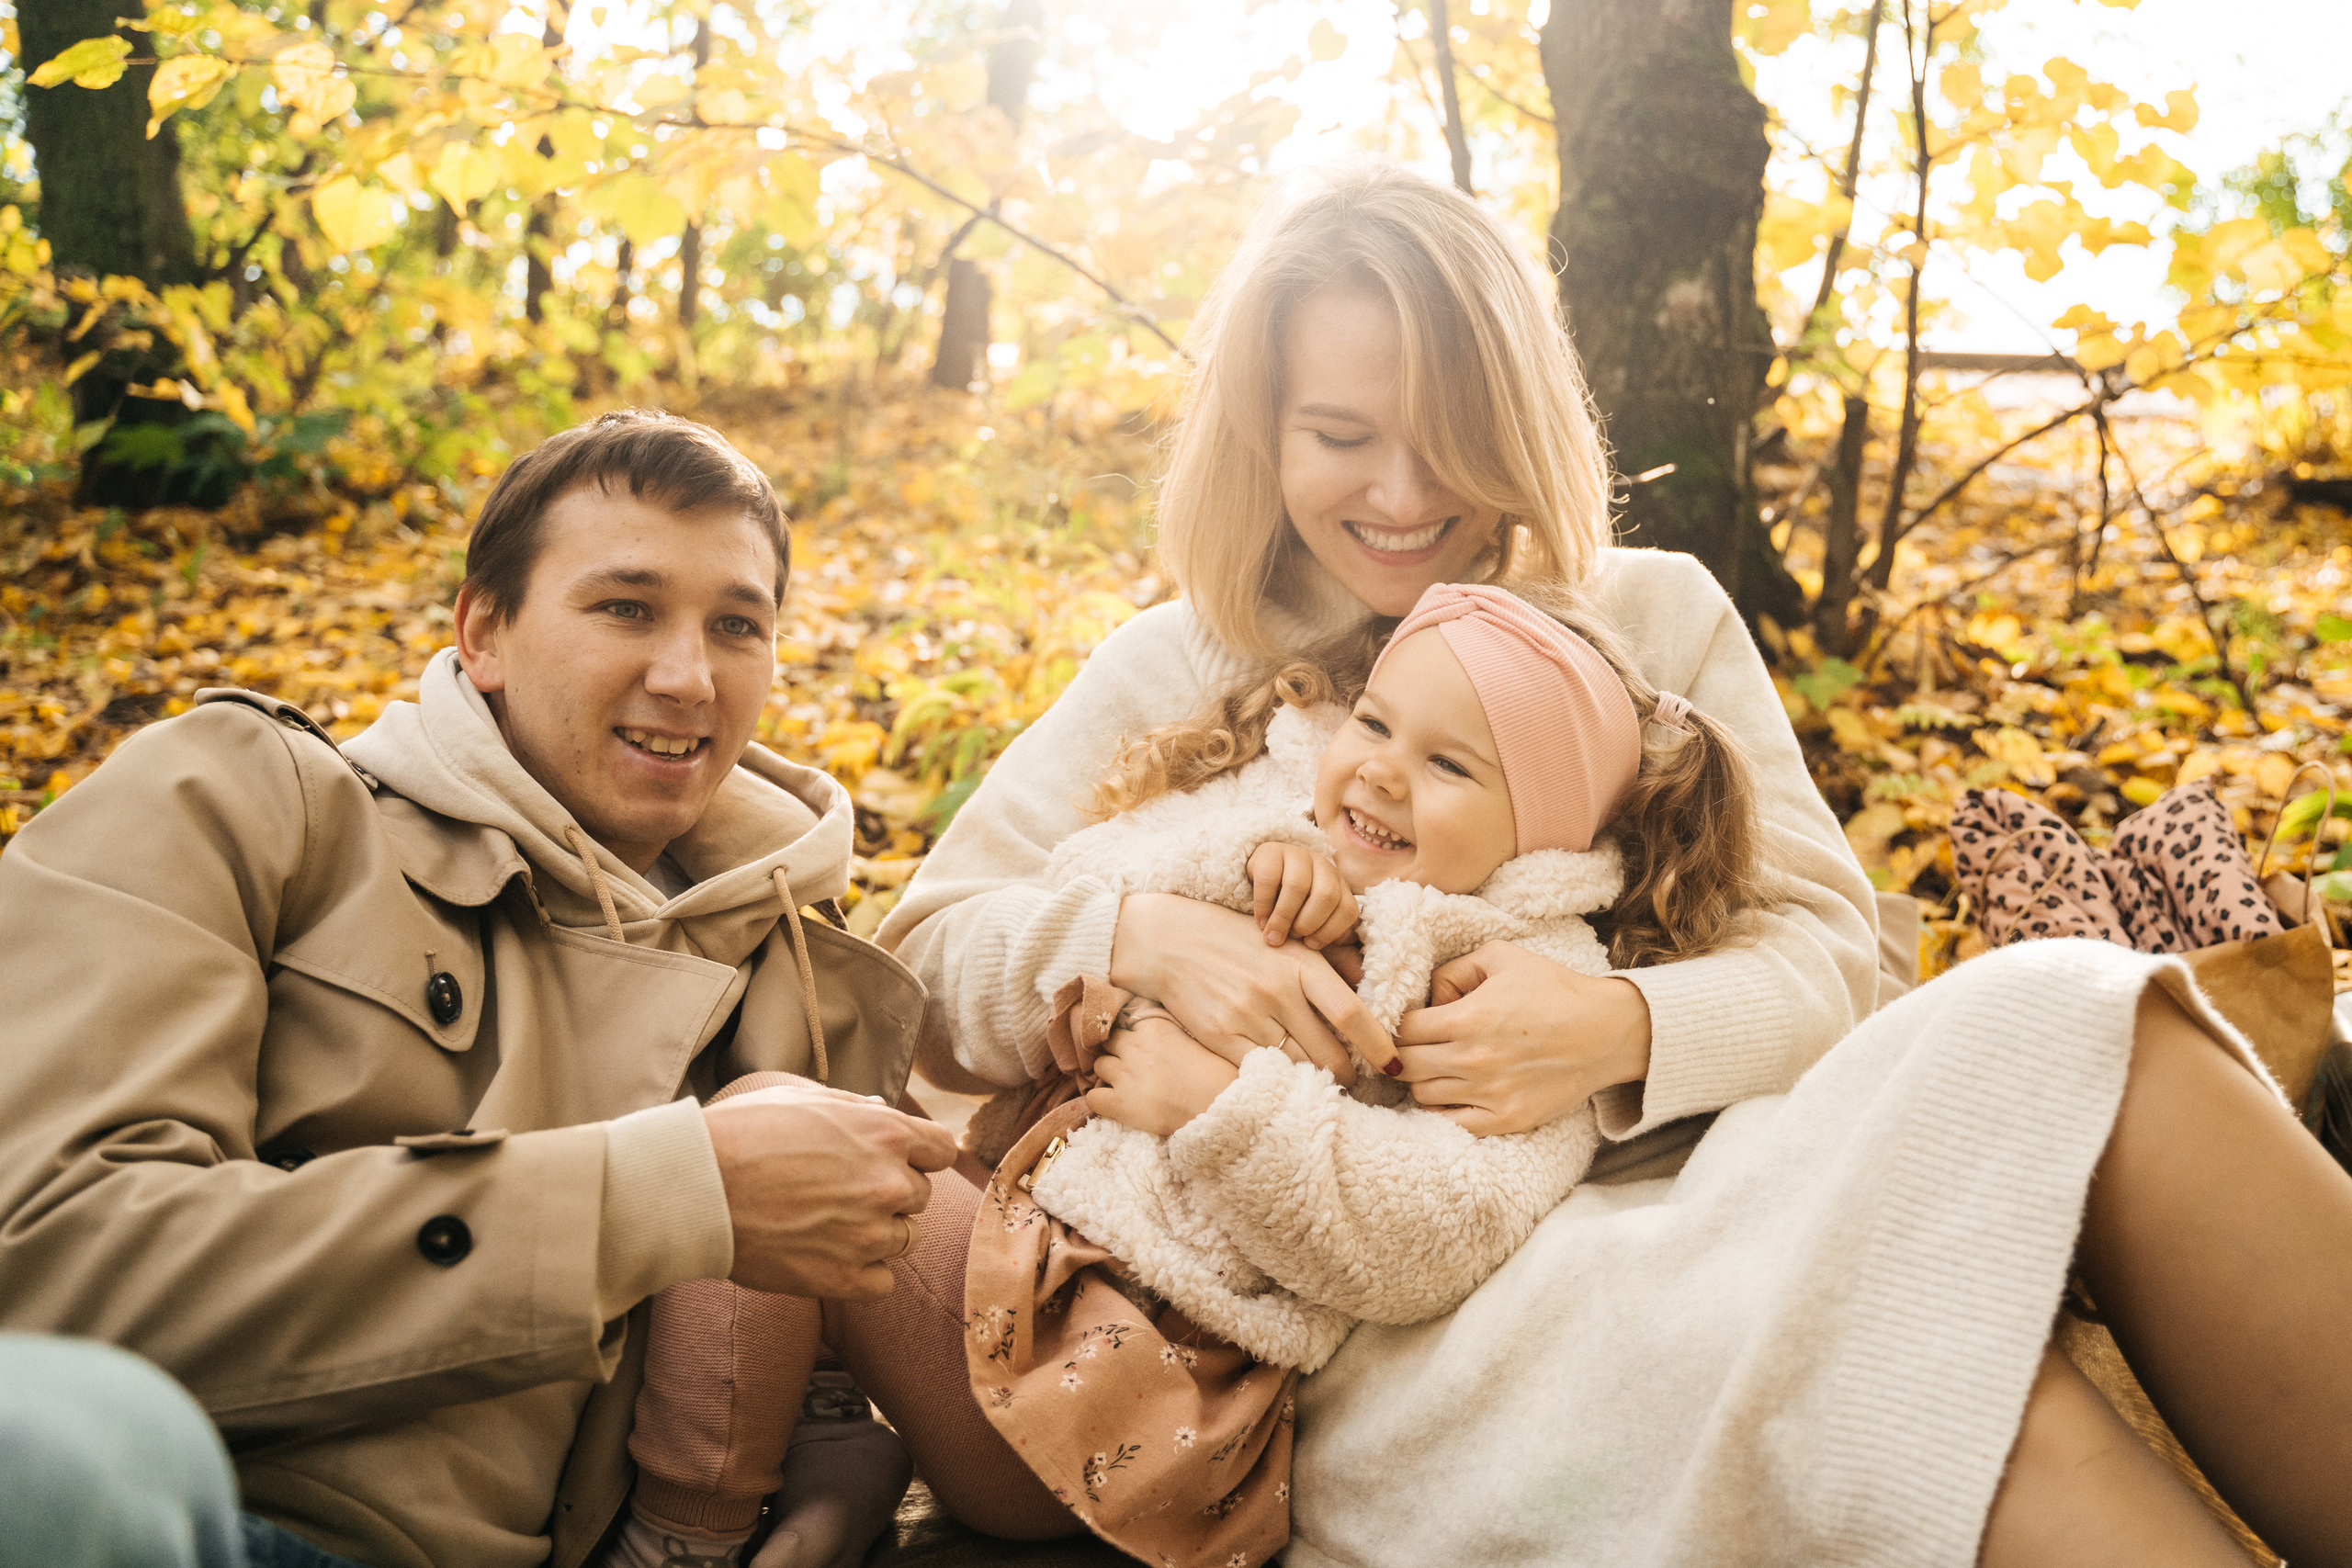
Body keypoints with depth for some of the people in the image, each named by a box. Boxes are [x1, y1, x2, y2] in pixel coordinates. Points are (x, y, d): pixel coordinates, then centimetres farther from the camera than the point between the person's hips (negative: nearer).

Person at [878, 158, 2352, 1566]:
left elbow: (1826, 951, 6)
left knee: (2081, 1033, -27)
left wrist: (1625, 1025, -17)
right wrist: (1141, 938, -17)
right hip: (1394, 1313, -3)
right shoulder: (1175, 676, 11)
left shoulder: (1659, 619, 14)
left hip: (1690, 1179, 3)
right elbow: (923, 960, 6)